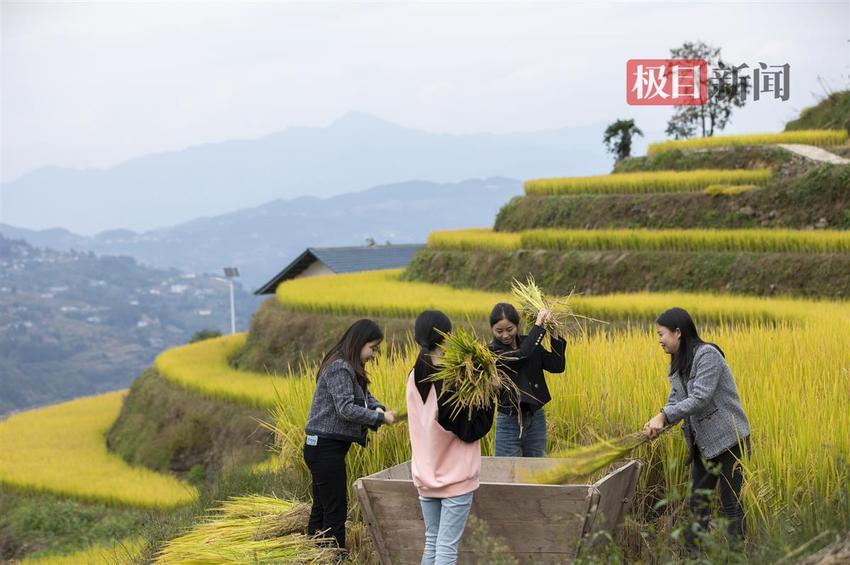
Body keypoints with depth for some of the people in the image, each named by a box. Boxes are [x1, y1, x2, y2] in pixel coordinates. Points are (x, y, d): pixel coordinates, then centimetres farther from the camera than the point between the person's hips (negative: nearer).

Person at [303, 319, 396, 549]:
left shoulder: (350, 368, 15)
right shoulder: (340, 368, -17)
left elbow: (365, 395, 19)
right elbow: (346, 409, -24)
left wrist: (378, 407, -2)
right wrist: (380, 418, -18)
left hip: (322, 449, 10)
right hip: (326, 449, -10)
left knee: (321, 509, 15)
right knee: (336, 512, -6)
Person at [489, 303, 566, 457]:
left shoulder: (530, 343, 4)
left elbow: (557, 366, -3)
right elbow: (522, 355, -26)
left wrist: (554, 335, -11)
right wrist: (538, 325, -18)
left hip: (536, 417, 4)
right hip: (509, 422, -4)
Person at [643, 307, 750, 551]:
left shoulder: (707, 355, -18)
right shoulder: (677, 365, 10)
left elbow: (700, 398, -26)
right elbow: (675, 401, 3)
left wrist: (663, 415, -30)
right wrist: (657, 421, -17)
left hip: (728, 439, -9)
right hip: (703, 441, 9)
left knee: (730, 503, -2)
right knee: (698, 500, 11)